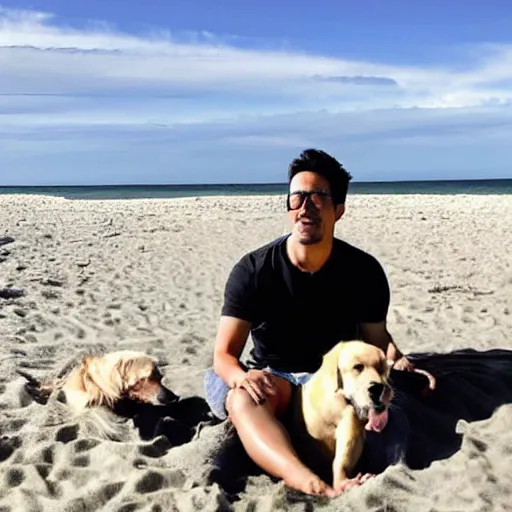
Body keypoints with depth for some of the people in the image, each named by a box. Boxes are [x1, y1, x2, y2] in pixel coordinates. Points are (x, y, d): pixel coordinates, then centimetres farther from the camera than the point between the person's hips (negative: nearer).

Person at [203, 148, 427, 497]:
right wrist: (241, 377, -34)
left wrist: (397, 363, -16)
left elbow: (377, 337, 8)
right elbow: (224, 353, -10)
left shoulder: (365, 271, -3)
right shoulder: (252, 270, -9)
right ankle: (312, 485, -63)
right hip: (269, 379, -1)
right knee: (244, 400, -38)